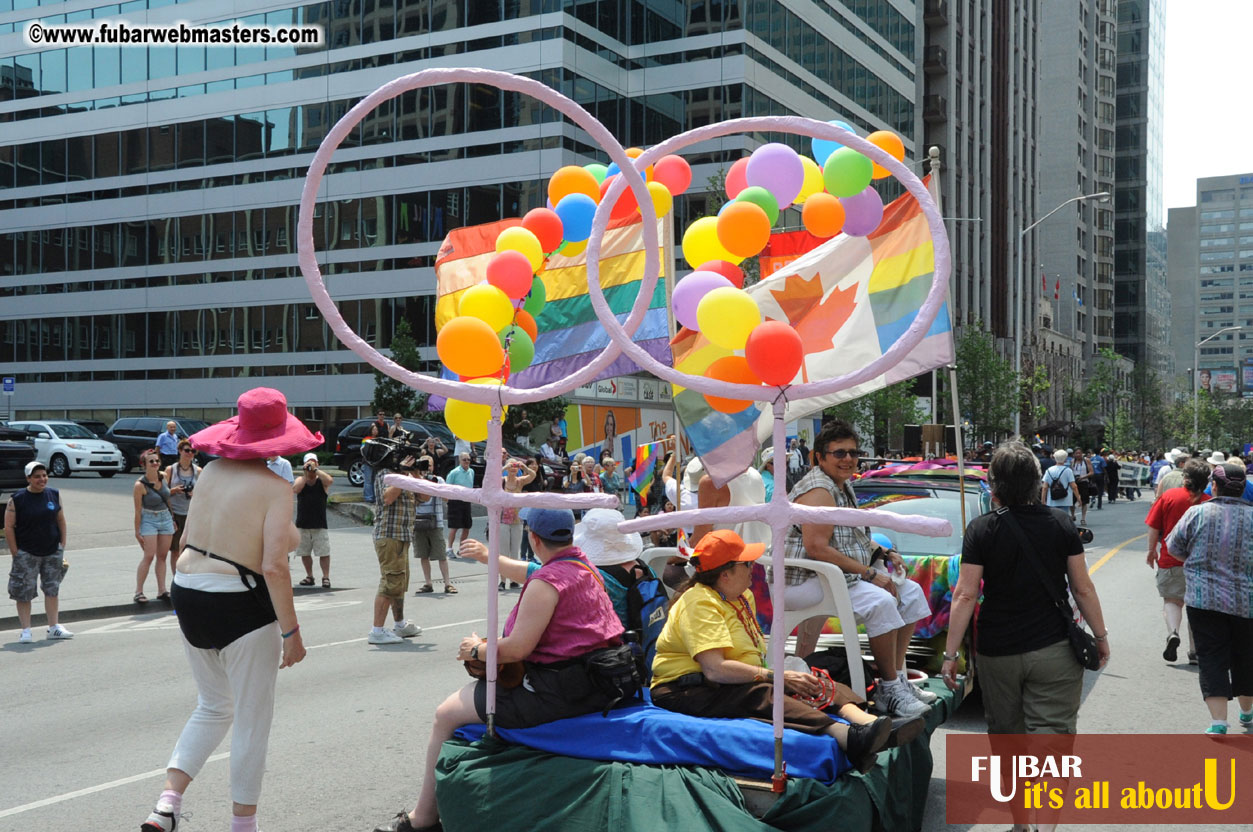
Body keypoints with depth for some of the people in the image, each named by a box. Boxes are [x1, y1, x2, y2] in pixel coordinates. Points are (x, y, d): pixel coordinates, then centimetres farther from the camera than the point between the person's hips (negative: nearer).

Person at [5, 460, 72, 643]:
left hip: (53, 552, 3)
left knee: (52, 589, 8)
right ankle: (25, 630, 7)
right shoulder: (17, 499, -7)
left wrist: (62, 546, 6)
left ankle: (54, 627, 16)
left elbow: (61, 521, 11)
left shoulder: (54, 495, 4)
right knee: (24, 592, -1)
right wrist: (15, 553, -9)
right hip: (26, 554, -3)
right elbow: (8, 527, -6)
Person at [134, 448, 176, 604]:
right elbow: (138, 510, -11)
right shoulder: (140, 485, -16)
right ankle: (138, 591, -4)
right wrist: (137, 531, -9)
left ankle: (162, 590, 11)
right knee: (148, 556, -11)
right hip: (149, 520, -6)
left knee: (162, 556, 7)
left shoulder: (163, 477, 1)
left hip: (166, 518, 6)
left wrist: (173, 518, 17)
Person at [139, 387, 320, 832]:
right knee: (252, 720, 9)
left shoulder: (212, 470, 4)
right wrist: (292, 633, -14)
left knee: (212, 708, 23)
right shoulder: (274, 488, -13)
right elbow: (274, 567, -19)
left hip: (187, 595, 7)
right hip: (240, 607, -7)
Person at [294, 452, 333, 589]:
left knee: (324, 552, -6)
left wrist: (315, 469, -19)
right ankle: (309, 576, 23)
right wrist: (305, 473, -12)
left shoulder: (322, 481, 2)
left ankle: (326, 577, -1)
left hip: (320, 525, -3)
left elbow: (330, 480, -22)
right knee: (304, 553, 10)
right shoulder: (301, 480, 7)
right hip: (302, 524, 3)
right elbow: (295, 489, -14)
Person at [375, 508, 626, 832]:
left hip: (557, 692, -11)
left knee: (446, 714, 1)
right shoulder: (584, 566, 11)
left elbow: (517, 648, -22)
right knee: (483, 690, 31)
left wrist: (477, 651, -4)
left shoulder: (546, 582, -20)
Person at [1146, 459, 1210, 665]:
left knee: (1171, 600, 11)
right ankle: (1196, 652, 15)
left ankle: (1172, 632, -16)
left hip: (1170, 558, -1)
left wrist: (1152, 551, 10)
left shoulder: (1169, 496, -6)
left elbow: (1153, 528, -3)